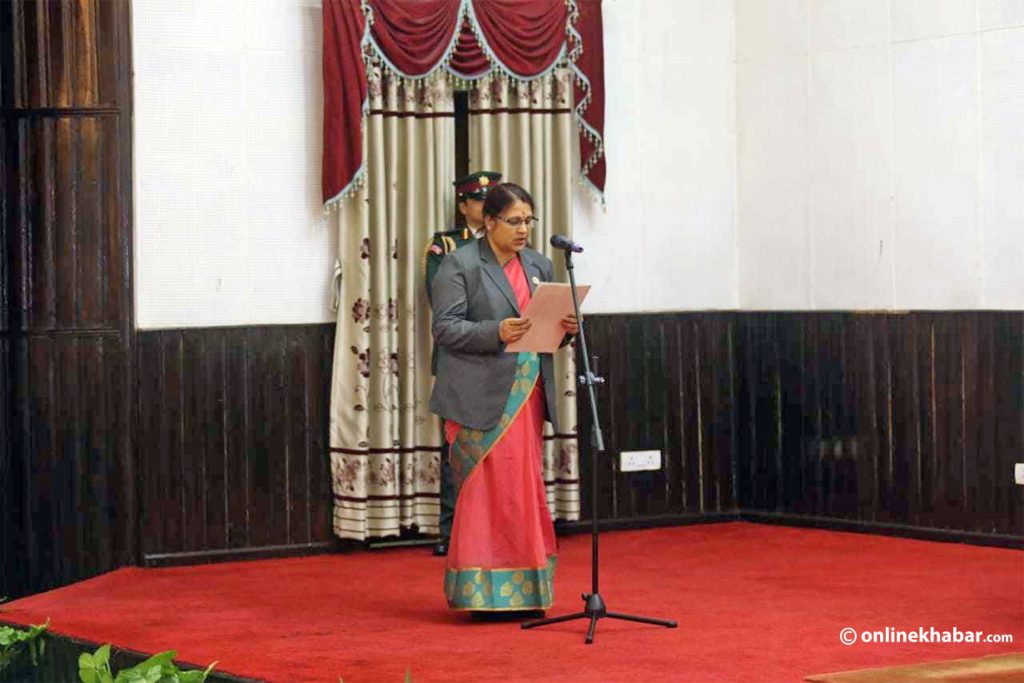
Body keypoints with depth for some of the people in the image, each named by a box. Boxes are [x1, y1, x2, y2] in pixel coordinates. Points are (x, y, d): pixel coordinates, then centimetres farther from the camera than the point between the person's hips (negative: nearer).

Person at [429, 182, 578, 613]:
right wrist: (495, 333, -24)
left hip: (527, 395, 6)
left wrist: (566, 329, -4)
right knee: (486, 488, -7)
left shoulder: (539, 266, 15)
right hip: (481, 398, -6)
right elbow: (444, 328, -10)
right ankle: (483, 590, -2)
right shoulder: (459, 265, -4)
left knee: (524, 491, 7)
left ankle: (523, 590, 14)